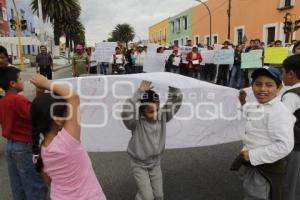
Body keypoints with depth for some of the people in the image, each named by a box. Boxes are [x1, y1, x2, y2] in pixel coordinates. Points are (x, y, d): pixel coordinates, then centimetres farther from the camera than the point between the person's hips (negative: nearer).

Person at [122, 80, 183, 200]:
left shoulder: (162, 117, -17)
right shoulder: (137, 122, -29)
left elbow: (176, 100, -20)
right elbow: (126, 112, -50)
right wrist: (140, 91, -49)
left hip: (155, 163, 4)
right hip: (139, 164, -4)